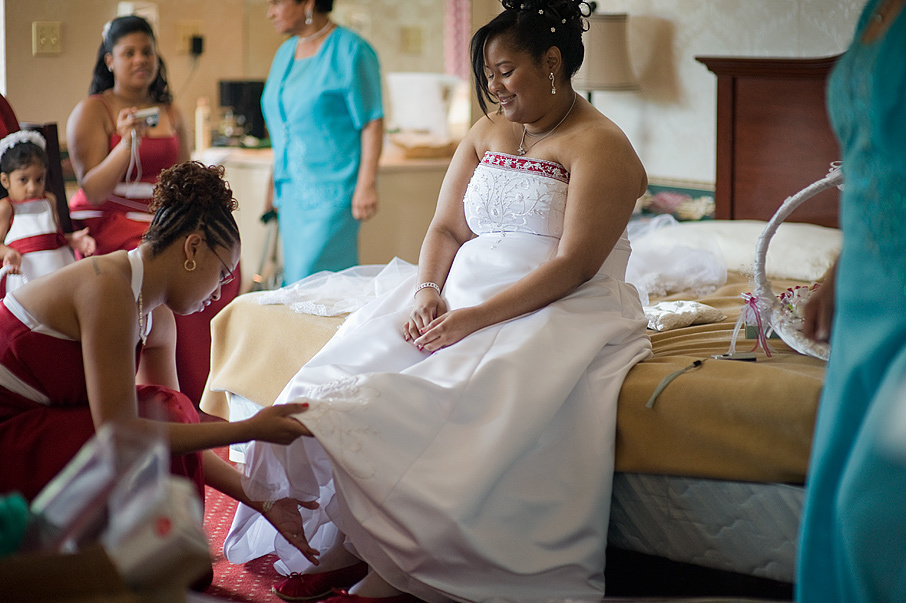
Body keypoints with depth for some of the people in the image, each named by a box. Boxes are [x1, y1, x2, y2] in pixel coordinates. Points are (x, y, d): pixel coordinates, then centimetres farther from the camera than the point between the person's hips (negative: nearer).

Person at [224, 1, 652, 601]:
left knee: (453, 397, -33)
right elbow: (446, 229, 14)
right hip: (461, 298, 7)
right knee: (350, 368, -15)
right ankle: (344, 545, -14)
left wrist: (477, 316, -21)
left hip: (562, 312, -7)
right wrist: (428, 292, -9)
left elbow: (575, 266, -15)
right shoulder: (486, 134, 18)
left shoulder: (599, 145, -6)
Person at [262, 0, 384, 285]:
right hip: (292, 191, 8)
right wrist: (275, 182, 21)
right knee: (293, 278, 7)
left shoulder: (350, 51, -9)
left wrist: (366, 184, -17)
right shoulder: (285, 53, 15)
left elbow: (372, 123, -11)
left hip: (332, 193, -8)